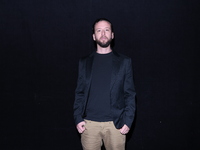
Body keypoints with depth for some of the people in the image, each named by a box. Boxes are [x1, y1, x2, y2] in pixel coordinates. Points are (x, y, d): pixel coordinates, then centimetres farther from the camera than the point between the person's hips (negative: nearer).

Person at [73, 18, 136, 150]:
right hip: (89, 124, 1)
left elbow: (130, 94, 2)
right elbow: (80, 93, 9)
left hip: (115, 124, -1)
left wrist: (128, 121, -6)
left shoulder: (124, 62, 5)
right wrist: (78, 118, -2)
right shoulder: (85, 62, 9)